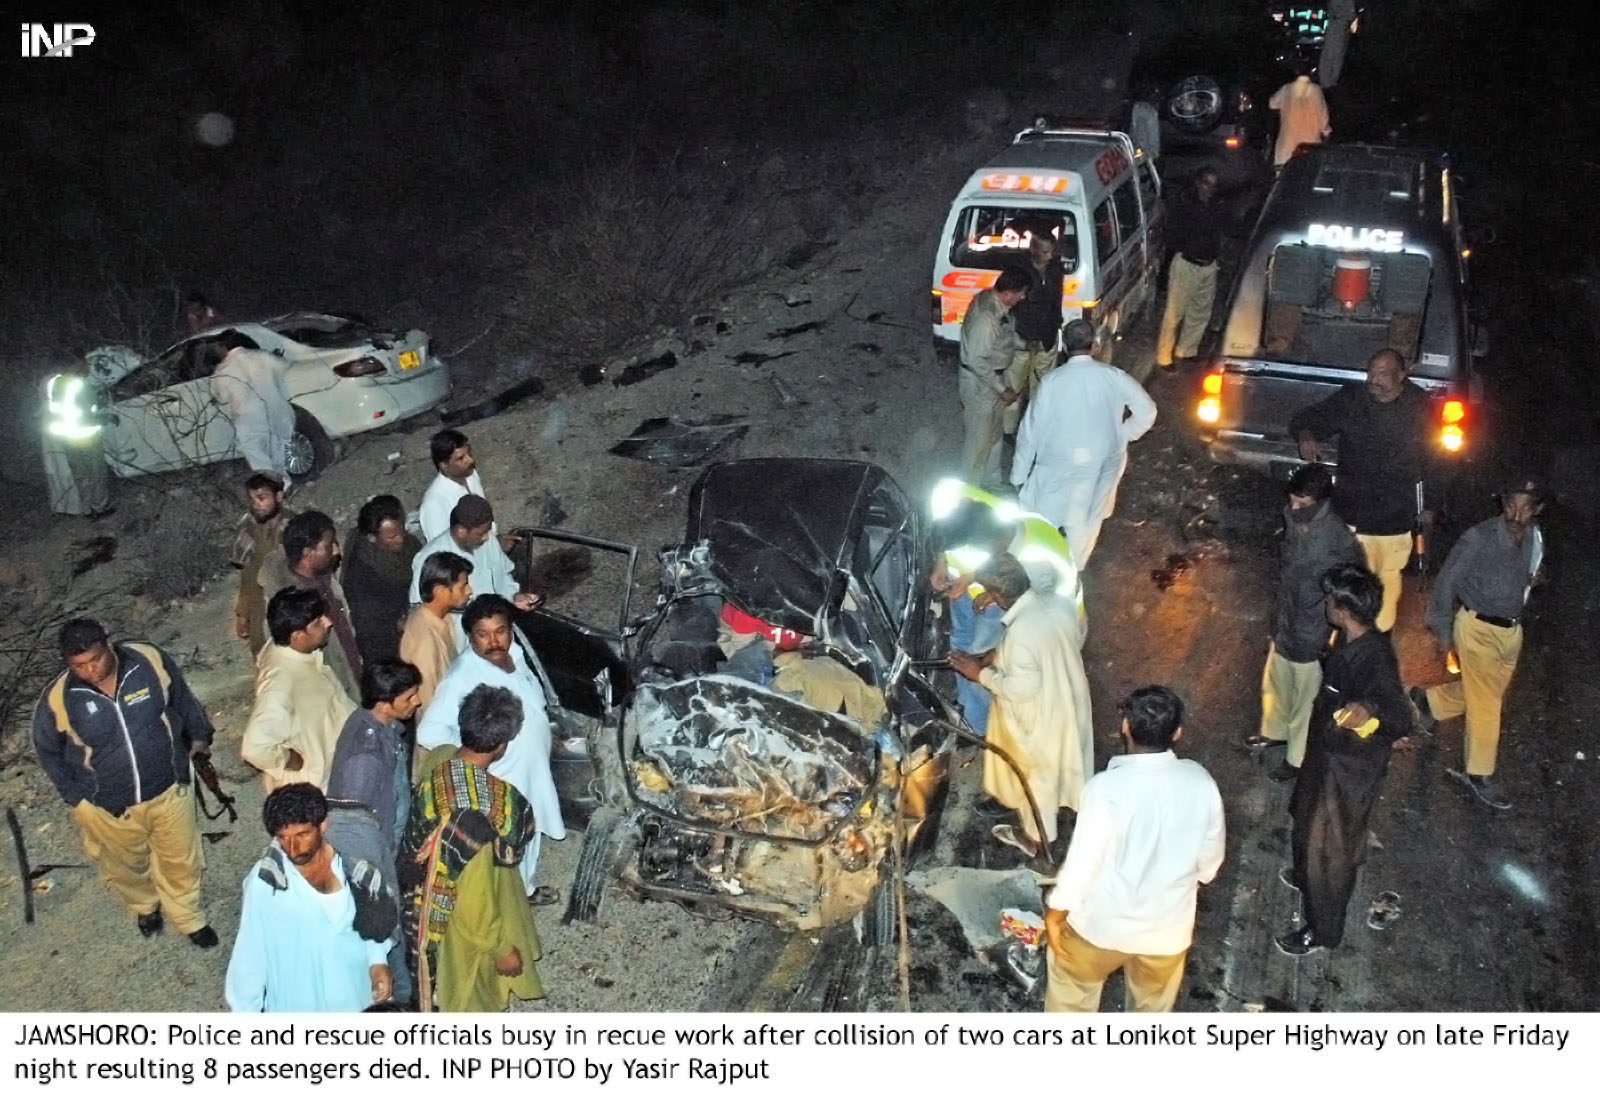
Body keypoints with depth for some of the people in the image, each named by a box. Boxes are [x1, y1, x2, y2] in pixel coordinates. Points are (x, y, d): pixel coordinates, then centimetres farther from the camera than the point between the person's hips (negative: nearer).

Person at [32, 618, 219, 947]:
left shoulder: (150, 661, -22)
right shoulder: (58, 699, -23)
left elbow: (182, 698, -1)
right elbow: (48, 751, -3)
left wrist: (199, 735, 13)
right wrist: (75, 796, -1)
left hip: (169, 788, 0)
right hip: (107, 806, 0)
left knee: (180, 860, 19)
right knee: (126, 865, 26)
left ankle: (188, 917, 47)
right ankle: (145, 907, 59)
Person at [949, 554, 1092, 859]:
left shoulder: (1021, 631, -38)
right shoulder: (1061, 605, -13)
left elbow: (1022, 688, -31)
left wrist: (981, 673, -19)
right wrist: (1001, 656, 3)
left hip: (1040, 717, -6)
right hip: (1070, 702, 7)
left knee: (1036, 775, 19)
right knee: (1068, 759, 32)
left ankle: (1037, 837, 42)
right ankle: (1078, 804, 58)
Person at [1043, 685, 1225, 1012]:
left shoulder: (1106, 787, -30)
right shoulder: (1200, 783, -15)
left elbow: (1082, 862, -23)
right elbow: (1210, 857, 0)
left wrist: (1055, 913, -6)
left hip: (1103, 923, -3)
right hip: (1168, 925, 3)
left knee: (1073, 985, 28)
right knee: (1154, 1001, 31)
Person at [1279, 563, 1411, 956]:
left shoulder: (1375, 659, -35)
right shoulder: (1350, 639, -8)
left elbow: (1401, 720, -40)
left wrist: (1370, 711, -61)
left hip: (1350, 766, -9)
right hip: (1328, 751, 9)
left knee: (1329, 845, 9)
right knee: (1307, 819, 31)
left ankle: (1323, 929, 30)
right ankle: (1308, 876, 59)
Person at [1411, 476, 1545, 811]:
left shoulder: (1535, 538, -2)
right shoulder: (1479, 538, -21)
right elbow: (1448, 580, -12)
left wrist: (1536, 576, -5)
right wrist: (1443, 629, -7)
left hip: (1512, 629, 6)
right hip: (1478, 627, -6)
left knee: (1485, 694, 20)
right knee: (1485, 702, -1)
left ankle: (1428, 699, 46)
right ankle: (1479, 775, 14)